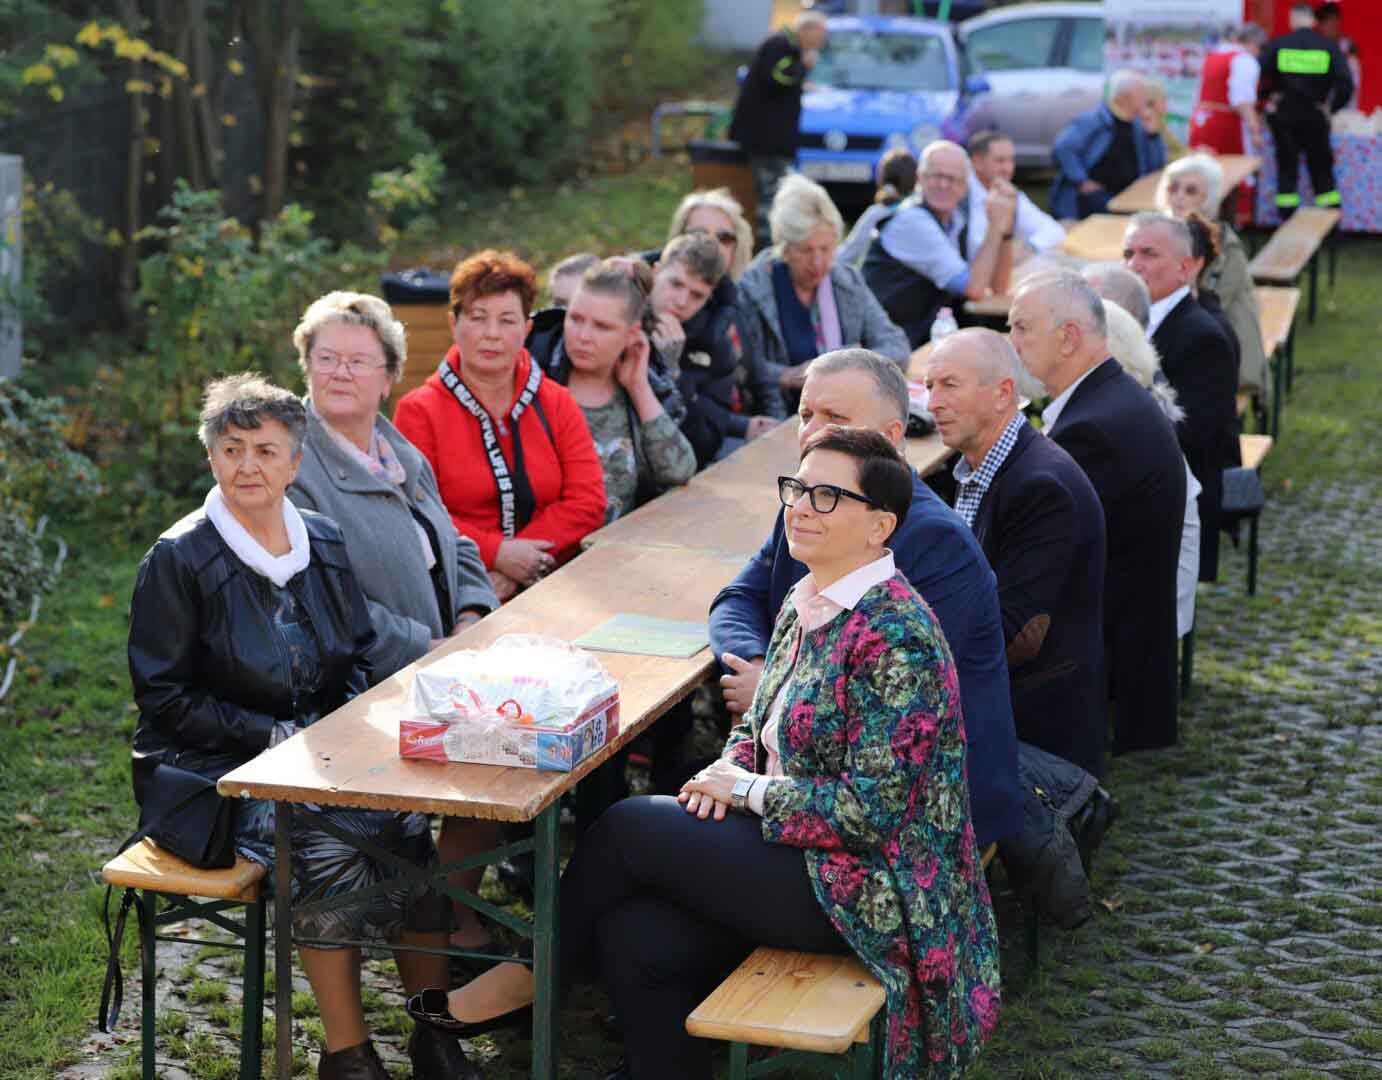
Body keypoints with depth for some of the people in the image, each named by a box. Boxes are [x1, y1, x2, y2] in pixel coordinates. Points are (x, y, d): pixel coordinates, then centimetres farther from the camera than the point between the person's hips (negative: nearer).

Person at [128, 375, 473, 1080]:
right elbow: (164, 696, -8)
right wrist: (273, 735, -15)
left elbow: (361, 654, 18)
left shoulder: (324, 544, 9)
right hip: (216, 768, -4)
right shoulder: (178, 560, -7)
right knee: (328, 850, -31)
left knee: (409, 824, -23)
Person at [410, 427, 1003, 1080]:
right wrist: (730, 768, -3)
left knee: (627, 828, -10)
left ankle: (529, 977, 13)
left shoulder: (894, 639, -21)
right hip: (799, 851, 8)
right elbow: (759, 726, 20)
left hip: (861, 888, -8)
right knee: (634, 940, -12)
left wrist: (748, 790, -13)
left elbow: (873, 810, -24)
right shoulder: (807, 603, 8)